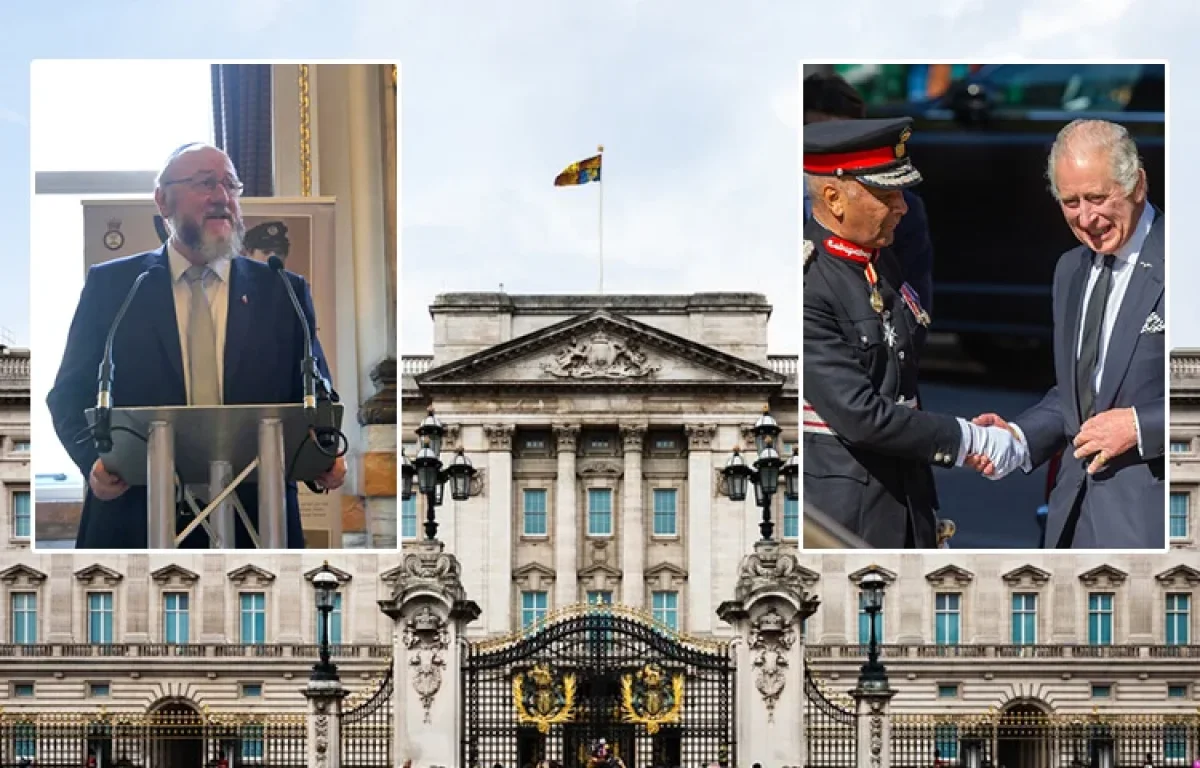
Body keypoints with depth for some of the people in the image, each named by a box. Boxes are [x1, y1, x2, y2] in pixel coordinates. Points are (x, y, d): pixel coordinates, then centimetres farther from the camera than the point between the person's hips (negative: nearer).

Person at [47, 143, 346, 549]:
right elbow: (70, 394, 7)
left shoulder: (284, 292, 10)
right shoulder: (109, 285, 8)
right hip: (135, 525, -1)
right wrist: (95, 458, -13)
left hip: (254, 526, 1)